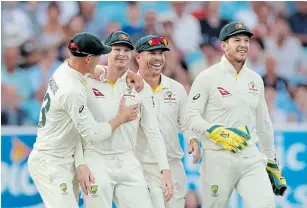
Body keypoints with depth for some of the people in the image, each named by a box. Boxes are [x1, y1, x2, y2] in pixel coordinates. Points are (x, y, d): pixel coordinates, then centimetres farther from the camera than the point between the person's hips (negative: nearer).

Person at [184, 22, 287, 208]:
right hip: (218, 159, -4)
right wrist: (218, 133, -24)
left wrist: (272, 162, 21)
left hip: (251, 157, 4)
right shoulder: (207, 78, -4)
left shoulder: (255, 80, 13)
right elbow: (191, 117, -9)